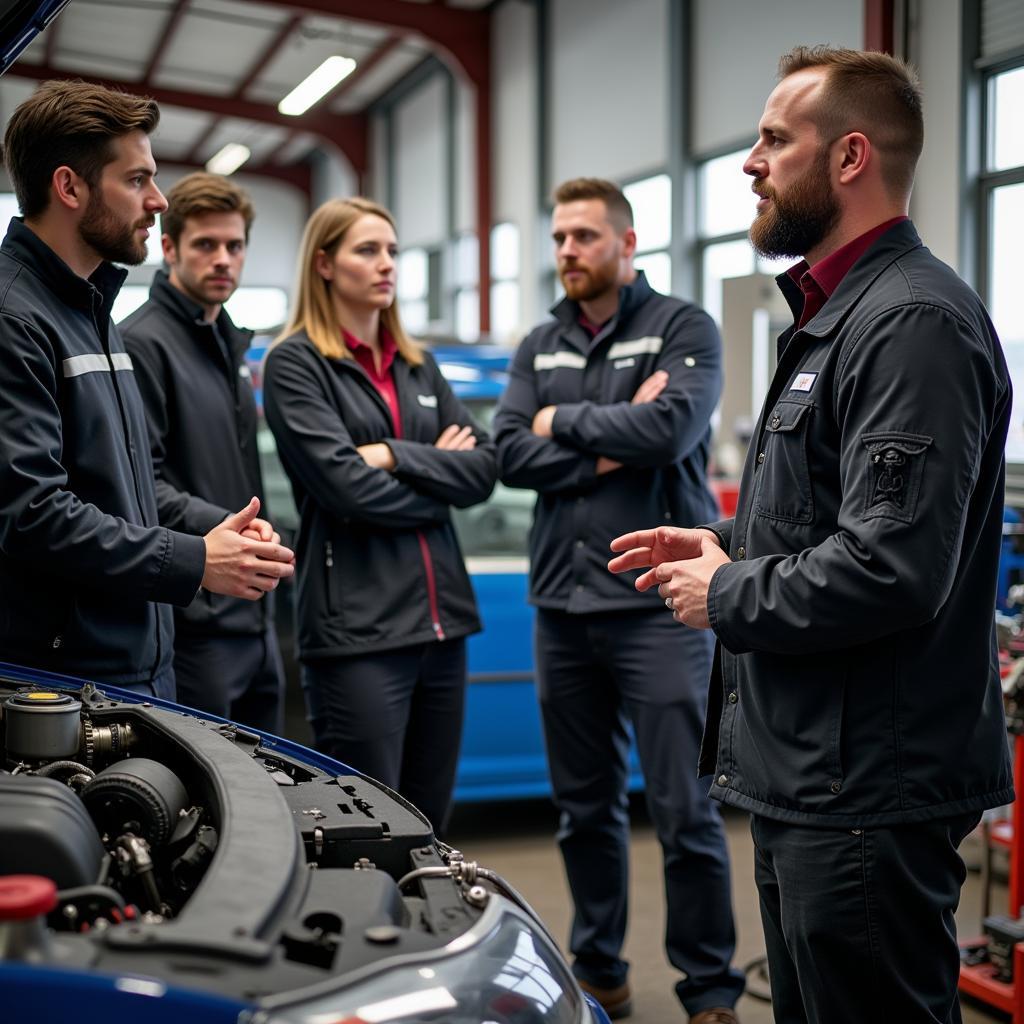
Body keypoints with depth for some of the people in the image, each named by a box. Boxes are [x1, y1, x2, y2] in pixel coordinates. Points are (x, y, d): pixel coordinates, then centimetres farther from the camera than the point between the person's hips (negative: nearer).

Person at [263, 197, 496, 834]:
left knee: (430, 828, 11)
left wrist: (396, 456, -9)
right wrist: (440, 475, 0)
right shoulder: (296, 363, -2)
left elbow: (484, 468, 5)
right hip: (358, 625, -6)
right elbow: (346, 487, -14)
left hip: (441, 616, 6)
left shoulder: (418, 365, 16)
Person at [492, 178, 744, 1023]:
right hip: (563, 605, 5)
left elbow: (672, 428, -18)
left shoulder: (683, 329, 0)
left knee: (684, 810, -2)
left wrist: (565, 422, -6)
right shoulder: (540, 347, 13)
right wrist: (613, 443, -10)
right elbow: (510, 454, 0)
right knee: (585, 805, 14)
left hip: (657, 605, -5)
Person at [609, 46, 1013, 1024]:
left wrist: (726, 596, -13)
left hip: (868, 796, -11)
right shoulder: (831, 314, 16)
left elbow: (890, 568, -27)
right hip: (805, 776, 11)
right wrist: (730, 544, 10)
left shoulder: (914, 321, -19)